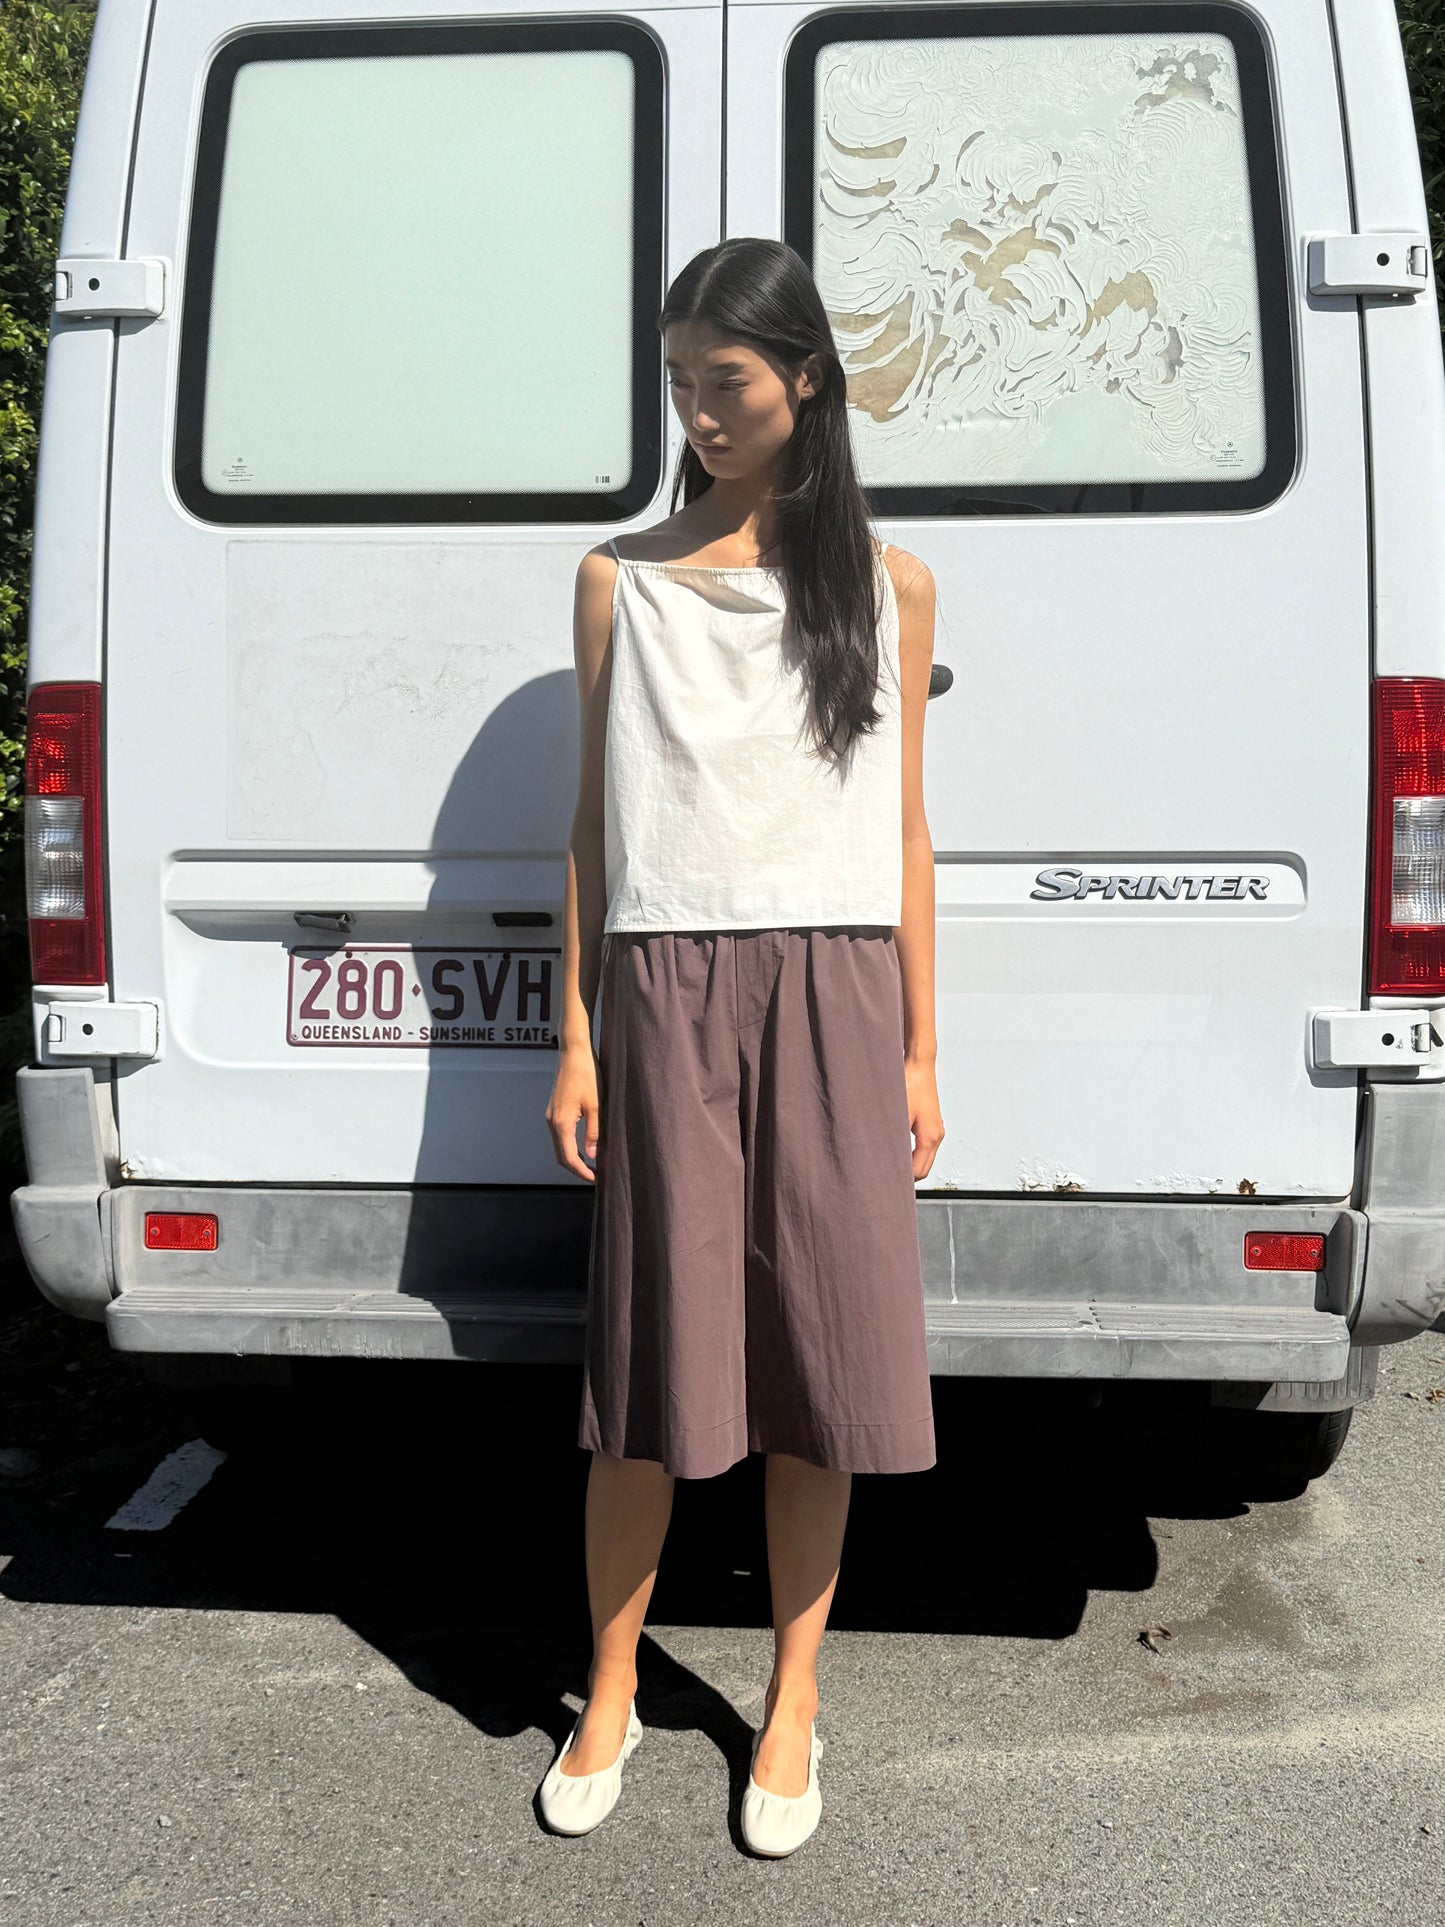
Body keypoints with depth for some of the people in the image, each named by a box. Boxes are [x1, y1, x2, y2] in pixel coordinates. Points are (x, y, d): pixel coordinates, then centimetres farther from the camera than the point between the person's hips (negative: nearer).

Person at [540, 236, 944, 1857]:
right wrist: (575, 1036, 2)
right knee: (655, 1347, 4)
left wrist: (919, 1052, 5)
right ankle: (610, 1696, 24)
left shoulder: (885, 583, 9)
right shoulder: (620, 580, 9)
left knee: (818, 1354, 5)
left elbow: (904, 826, 8)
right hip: (669, 991, 0)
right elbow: (595, 819, 8)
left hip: (833, 994, 1)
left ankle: (791, 1704, 24)